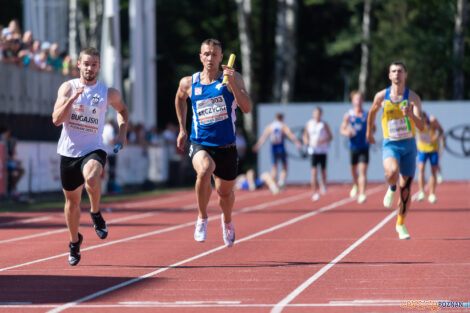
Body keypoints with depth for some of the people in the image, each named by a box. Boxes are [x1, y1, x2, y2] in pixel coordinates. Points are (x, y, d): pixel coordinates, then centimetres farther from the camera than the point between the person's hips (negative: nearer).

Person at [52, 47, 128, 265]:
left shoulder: (109, 93, 1)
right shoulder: (67, 88, -1)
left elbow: (122, 110, 23)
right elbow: (56, 120, -10)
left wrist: (122, 132, 7)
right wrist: (72, 99, -23)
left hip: (93, 149, -2)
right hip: (68, 151, 2)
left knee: (92, 178, -36)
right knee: (72, 200, 13)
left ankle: (96, 214, -7)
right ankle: (74, 242, 36)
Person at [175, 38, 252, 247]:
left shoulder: (233, 79, -4)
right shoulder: (189, 83, 2)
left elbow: (247, 108, -15)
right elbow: (180, 99, 25)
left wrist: (232, 84, -26)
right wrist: (182, 129, 22)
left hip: (226, 147, 1)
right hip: (200, 144, -1)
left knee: (225, 192, 15)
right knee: (204, 170, -34)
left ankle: (227, 221, 51)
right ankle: (202, 218, -14)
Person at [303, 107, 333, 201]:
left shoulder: (324, 125, 0)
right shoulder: (309, 124, 6)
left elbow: (330, 137, 3)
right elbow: (305, 135, 16)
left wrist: (324, 140, -16)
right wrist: (306, 141, -6)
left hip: (323, 150, 0)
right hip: (313, 150, 0)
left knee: (323, 170, 9)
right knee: (314, 171, -10)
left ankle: (323, 183, 42)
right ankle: (315, 193, -10)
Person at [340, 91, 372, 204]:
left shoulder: (367, 115, 1)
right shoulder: (348, 115, 1)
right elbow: (342, 129, 5)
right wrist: (347, 132, -18)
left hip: (364, 147, -2)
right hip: (353, 147, 2)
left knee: (363, 170, -14)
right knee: (353, 169, 14)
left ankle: (362, 194, -21)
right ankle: (356, 185, 46)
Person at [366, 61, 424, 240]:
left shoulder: (413, 98, -6)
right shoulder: (381, 96, -2)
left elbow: (421, 126, -15)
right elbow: (372, 112, 20)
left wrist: (411, 115, -34)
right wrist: (369, 132, 28)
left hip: (409, 145, 1)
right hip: (390, 145, -1)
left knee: (405, 189, 6)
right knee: (392, 173, -34)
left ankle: (401, 224, 27)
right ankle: (391, 188, 2)